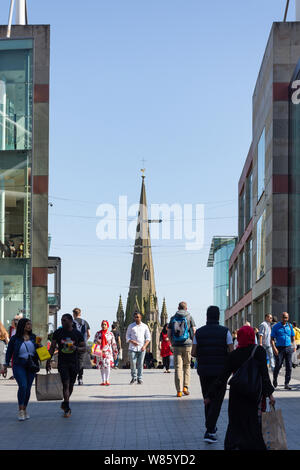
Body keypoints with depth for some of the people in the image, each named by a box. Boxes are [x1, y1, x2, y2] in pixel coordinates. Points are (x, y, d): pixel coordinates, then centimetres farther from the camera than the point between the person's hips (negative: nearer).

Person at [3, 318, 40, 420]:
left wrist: (39, 346, -7)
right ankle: (20, 410, -10)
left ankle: (24, 409, 19)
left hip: (31, 366, 4)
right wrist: (5, 366, 0)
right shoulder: (15, 338, -1)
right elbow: (9, 352, 4)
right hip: (19, 365, -4)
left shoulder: (34, 337, 8)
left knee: (28, 388, 4)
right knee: (22, 386, -19)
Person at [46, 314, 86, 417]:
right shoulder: (58, 332, 2)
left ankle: (65, 403, 32)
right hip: (62, 362, -1)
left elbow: (84, 348, 4)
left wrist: (76, 348, -17)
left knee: (71, 385, 10)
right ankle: (67, 408, -8)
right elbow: (52, 347, 7)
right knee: (65, 384, -12)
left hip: (74, 362, 1)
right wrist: (48, 361, 1)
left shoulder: (77, 333, 1)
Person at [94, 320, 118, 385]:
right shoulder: (98, 333, 9)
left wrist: (115, 353, 8)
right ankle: (103, 381, 7)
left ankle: (107, 380, -13)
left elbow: (114, 344, 9)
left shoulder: (110, 334, 7)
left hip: (108, 352, -2)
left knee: (107, 366, -16)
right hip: (100, 352, 2)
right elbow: (95, 340, 4)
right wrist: (97, 341, -20)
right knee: (101, 367, 1)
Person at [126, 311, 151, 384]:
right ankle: (133, 377, 12)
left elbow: (148, 337, 9)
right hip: (132, 348, 0)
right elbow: (127, 337, 8)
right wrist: (132, 341, -12)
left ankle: (140, 379, 3)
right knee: (133, 363, -5)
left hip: (141, 349, 0)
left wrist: (144, 346, -6)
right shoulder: (131, 326, 10)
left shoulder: (145, 326, 10)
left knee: (140, 364, -3)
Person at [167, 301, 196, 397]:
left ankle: (179, 390, -6)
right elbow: (194, 332, -2)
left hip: (176, 346, 1)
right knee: (187, 366, 14)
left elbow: (169, 333, 7)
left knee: (178, 367, 0)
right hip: (187, 345, -1)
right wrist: (193, 343, 11)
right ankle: (185, 386, 4)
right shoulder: (189, 317, 2)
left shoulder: (173, 318, 8)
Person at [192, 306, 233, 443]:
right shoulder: (225, 331, -6)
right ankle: (209, 432, -11)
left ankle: (211, 428, 27)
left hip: (204, 371, 3)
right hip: (220, 371, -3)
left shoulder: (199, 332, 0)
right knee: (216, 401, -1)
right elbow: (232, 353, -8)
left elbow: (193, 353, -1)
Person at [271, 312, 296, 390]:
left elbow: (293, 337, 19)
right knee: (278, 365, -2)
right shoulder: (276, 327, -1)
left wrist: (294, 346, 8)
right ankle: (274, 380, 24)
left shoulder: (289, 326, 10)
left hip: (288, 348, 3)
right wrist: (274, 348, -15)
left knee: (289, 366, -3)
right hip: (280, 348, -3)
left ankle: (286, 384, 1)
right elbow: (272, 339, -3)